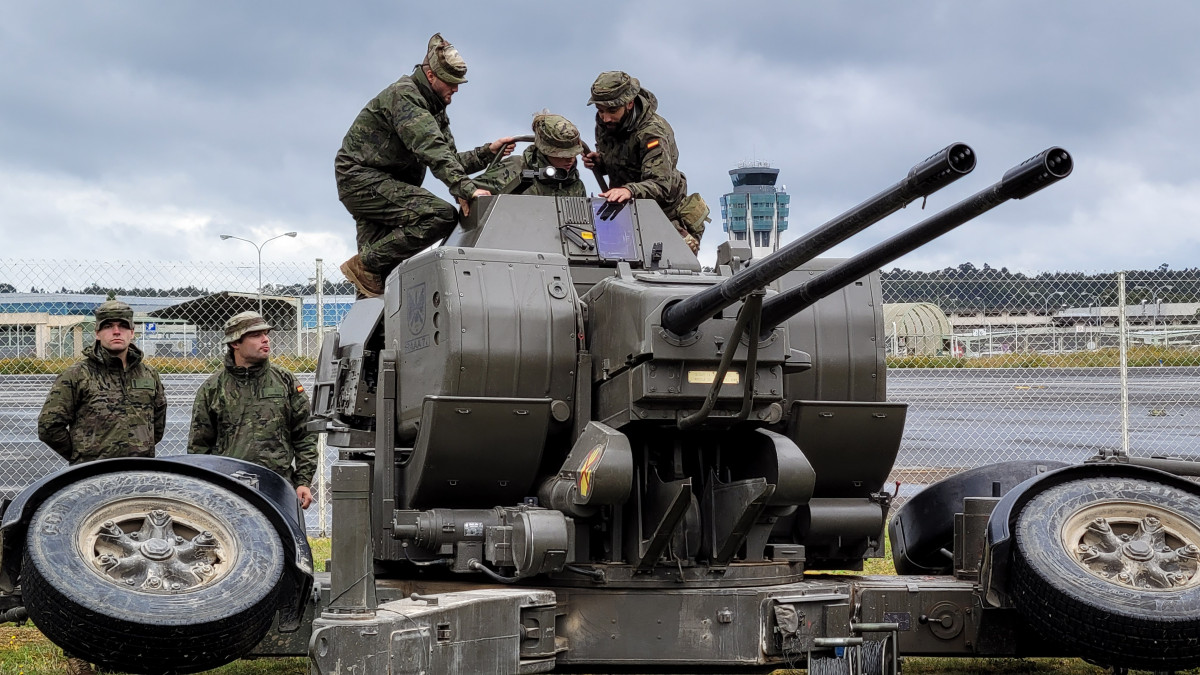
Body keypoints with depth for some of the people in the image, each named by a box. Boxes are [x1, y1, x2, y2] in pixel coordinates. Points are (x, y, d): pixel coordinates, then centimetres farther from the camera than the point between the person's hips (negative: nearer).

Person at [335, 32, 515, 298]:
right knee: (441, 215, -24)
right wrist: (465, 188, -37)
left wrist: (488, 152, -1)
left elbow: (448, 160, 15)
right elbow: (431, 150, -28)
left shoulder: (435, 108, 17)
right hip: (363, 178, -10)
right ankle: (364, 264, -19)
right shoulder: (404, 96, -15)